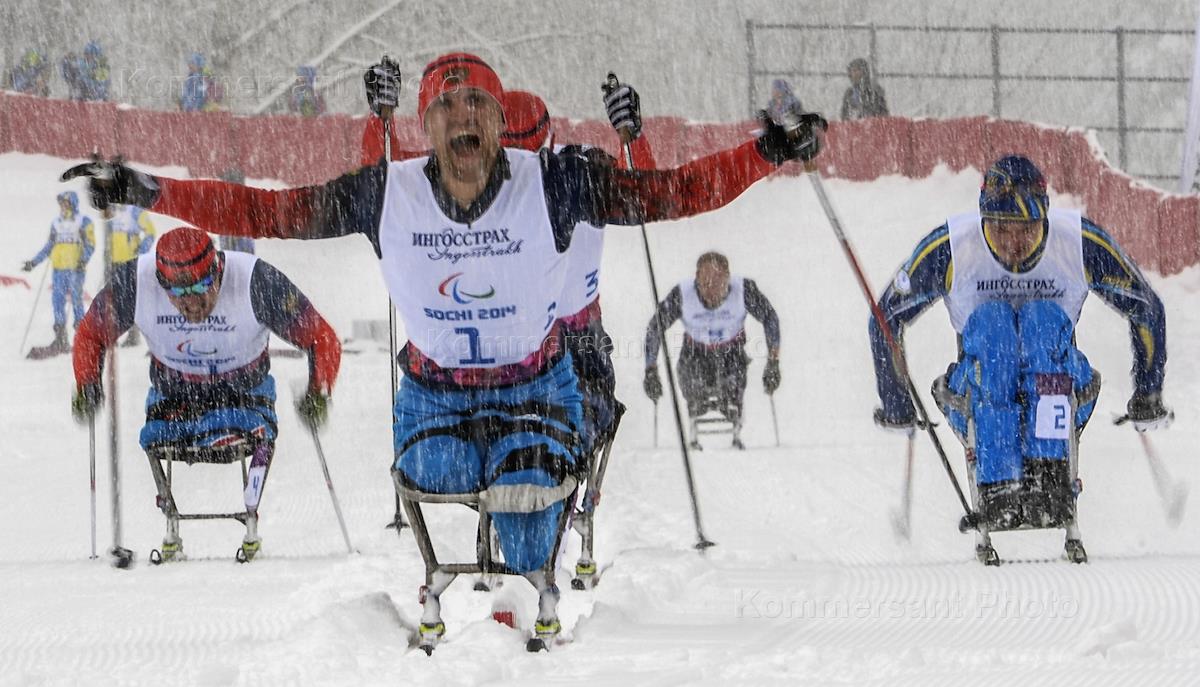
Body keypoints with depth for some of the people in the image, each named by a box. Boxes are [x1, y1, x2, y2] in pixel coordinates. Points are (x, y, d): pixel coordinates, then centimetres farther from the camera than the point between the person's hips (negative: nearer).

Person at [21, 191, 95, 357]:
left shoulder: (83, 222, 2)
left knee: (76, 300, -7)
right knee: (57, 301, 1)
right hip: (58, 269, 5)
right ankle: (60, 340, 4)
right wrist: (34, 262, 20)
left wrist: (83, 260, -19)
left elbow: (90, 245, -3)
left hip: (76, 268, -5)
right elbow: (49, 247, 23)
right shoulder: (56, 223, 18)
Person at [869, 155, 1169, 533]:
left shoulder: (1083, 244, -12)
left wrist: (1148, 396, 2)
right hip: (977, 409, 0)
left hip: (1062, 400, 0)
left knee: (1045, 316, -29)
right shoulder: (950, 248, -14)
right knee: (991, 320, -31)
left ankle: (1048, 471, -38)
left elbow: (1147, 311, 3)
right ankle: (997, 486, -41)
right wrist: (896, 404, -2)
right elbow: (887, 317, -1)